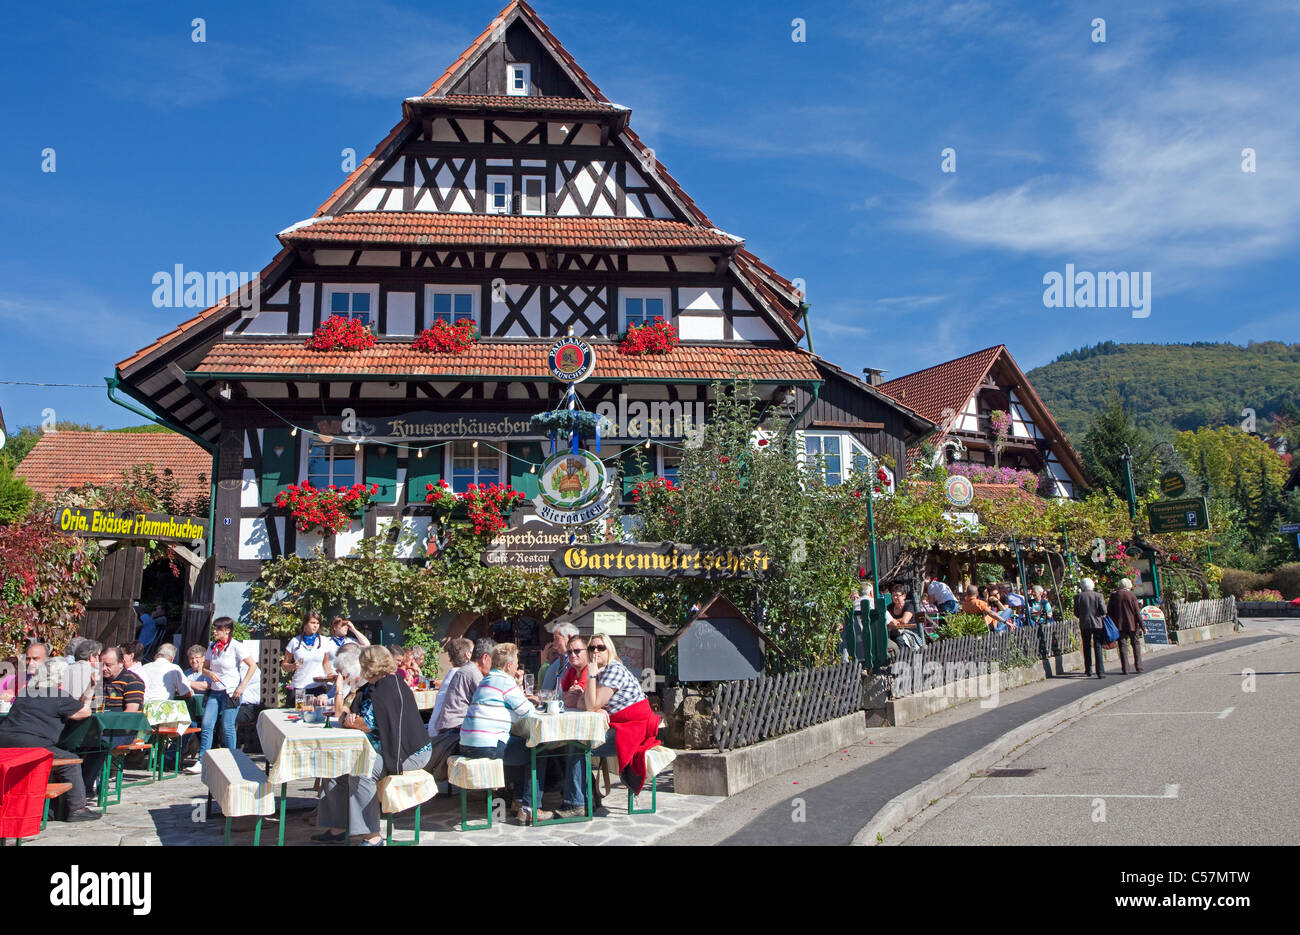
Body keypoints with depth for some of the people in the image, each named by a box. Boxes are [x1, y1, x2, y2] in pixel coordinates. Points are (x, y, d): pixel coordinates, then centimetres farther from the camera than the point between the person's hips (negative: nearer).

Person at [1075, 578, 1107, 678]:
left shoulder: (1078, 597, -2)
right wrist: (1097, 614, 13)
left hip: (1084, 625, 1)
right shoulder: (1098, 596, -4)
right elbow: (1103, 611, -7)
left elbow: (1076, 613, 1)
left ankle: (1088, 671, 16)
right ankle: (1100, 672, -8)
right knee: (1098, 647, -1)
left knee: (1087, 648, 12)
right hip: (1097, 624, -1)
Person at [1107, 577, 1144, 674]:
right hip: (1132, 624, -1)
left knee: (1122, 645, 4)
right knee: (1136, 644, 14)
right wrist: (1142, 625, 0)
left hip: (1119, 625, 1)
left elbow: (1109, 611, 5)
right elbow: (1137, 612, -5)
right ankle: (1138, 666, 10)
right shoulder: (1132, 595, -5)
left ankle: (1125, 669, -1)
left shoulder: (1114, 595, 2)